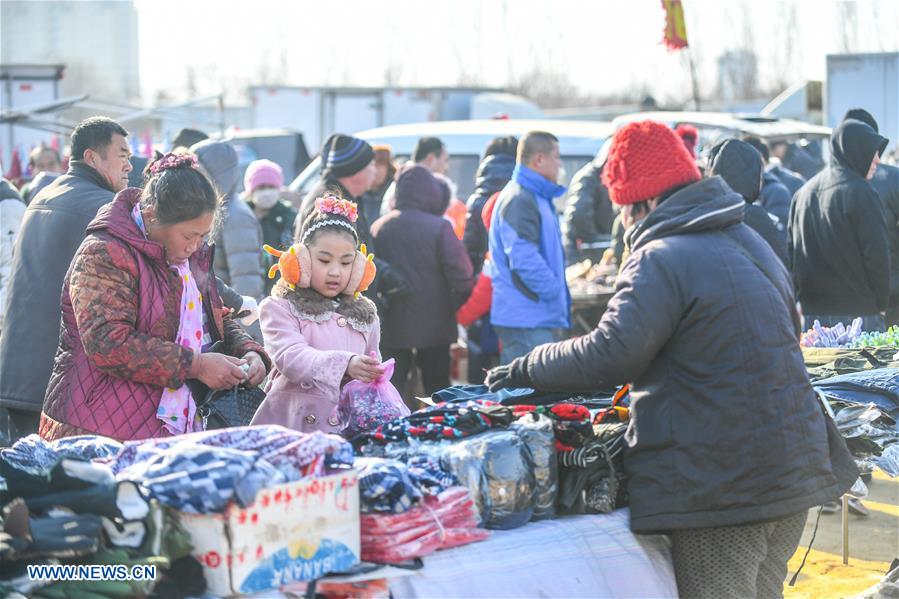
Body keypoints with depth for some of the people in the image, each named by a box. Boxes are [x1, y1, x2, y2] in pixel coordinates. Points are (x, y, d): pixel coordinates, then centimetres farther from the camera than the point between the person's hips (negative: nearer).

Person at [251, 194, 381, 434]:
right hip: (293, 422, -3)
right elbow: (291, 356, -14)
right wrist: (344, 365, -27)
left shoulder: (366, 314, 21)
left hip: (349, 426, 3)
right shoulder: (280, 308, 4)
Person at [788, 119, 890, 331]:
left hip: (811, 312, 7)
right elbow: (877, 255, -13)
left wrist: (803, 298, 17)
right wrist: (881, 304, -1)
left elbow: (791, 251, 14)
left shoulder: (802, 194, 11)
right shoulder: (860, 193, -11)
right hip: (858, 313, -7)